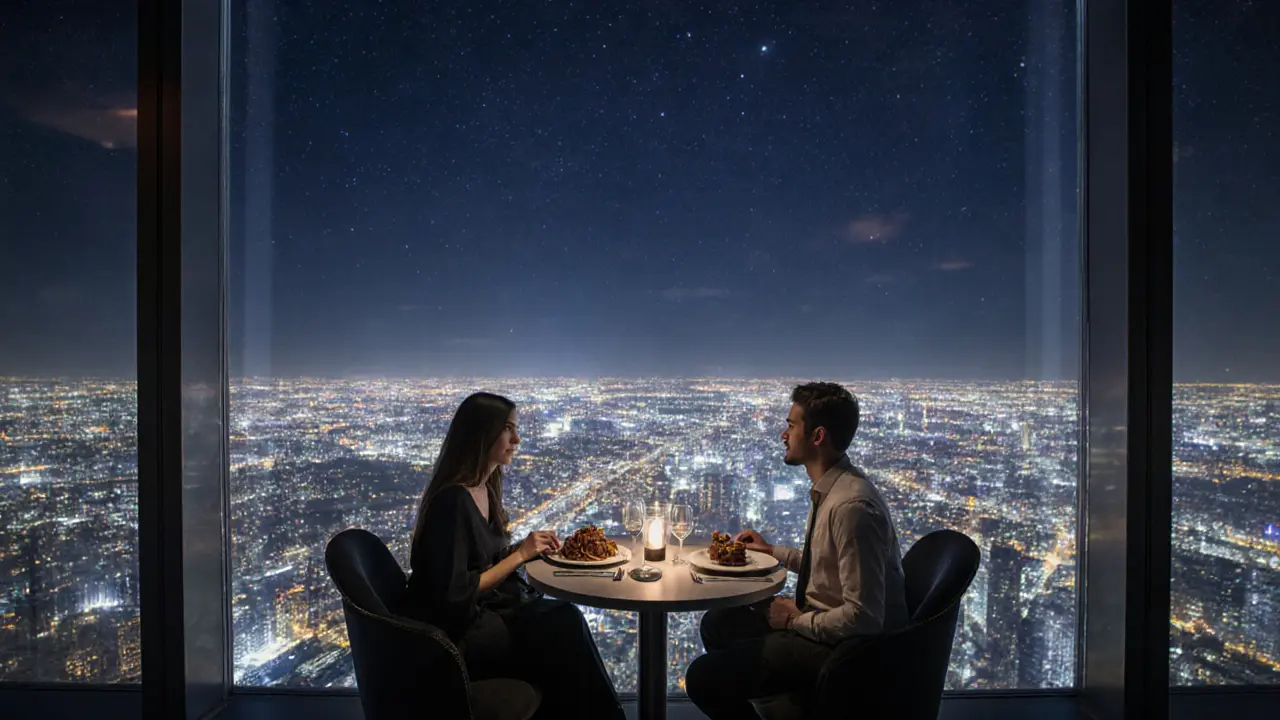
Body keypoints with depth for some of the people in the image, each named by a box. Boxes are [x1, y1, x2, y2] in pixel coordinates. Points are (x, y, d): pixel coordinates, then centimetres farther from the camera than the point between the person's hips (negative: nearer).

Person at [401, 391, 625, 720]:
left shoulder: (486, 487, 4)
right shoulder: (453, 500, -23)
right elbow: (456, 595, -22)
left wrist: (527, 548, -3)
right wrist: (519, 555, -18)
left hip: (486, 610, 8)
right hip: (455, 631, -8)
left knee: (565, 620, -16)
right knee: (565, 628, -18)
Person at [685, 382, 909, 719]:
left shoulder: (851, 505, -29)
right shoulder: (832, 486, 1)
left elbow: (862, 618, -28)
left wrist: (795, 620, -15)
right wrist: (773, 551, 13)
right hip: (822, 623, 10)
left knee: (703, 677, -16)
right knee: (717, 623, 18)